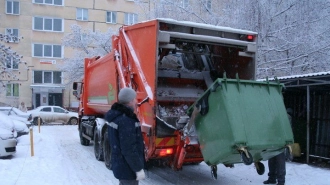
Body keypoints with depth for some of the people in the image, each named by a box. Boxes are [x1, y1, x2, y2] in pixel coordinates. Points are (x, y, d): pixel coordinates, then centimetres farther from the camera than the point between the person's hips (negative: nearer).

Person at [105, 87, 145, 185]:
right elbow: (129, 149, -27)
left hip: (119, 164, 10)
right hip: (128, 167, -10)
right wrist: (139, 168, -20)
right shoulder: (126, 120, -27)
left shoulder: (115, 115, 5)